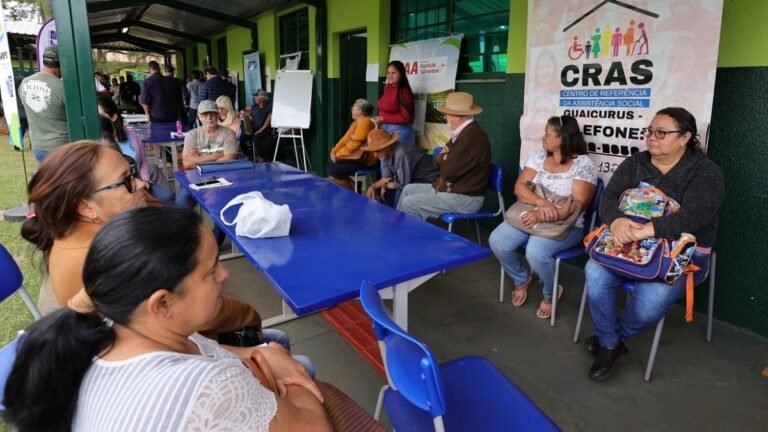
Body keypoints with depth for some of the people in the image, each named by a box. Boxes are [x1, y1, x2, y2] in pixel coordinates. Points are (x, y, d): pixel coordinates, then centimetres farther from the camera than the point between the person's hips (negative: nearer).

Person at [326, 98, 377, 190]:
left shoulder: (365, 122, -18)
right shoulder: (357, 122, 16)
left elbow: (354, 144, -23)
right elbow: (345, 139, 13)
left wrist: (338, 154, -14)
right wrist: (334, 151, -2)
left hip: (364, 161, -11)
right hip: (356, 158, 11)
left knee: (334, 172, -16)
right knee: (330, 167, 6)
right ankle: (354, 187, 6)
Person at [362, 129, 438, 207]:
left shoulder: (401, 154, -30)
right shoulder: (386, 153, -3)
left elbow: (403, 184, -26)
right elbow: (387, 178, 5)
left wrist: (386, 186, -11)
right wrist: (373, 187, -10)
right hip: (410, 179, 8)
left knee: (400, 192, -30)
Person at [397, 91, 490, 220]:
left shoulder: (472, 135, -23)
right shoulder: (464, 132, 11)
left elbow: (449, 171, -25)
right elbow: (439, 161, 12)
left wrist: (444, 160, -3)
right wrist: (443, 158, -11)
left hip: (465, 198, -10)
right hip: (454, 188, 10)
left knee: (409, 204, -12)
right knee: (409, 190, 14)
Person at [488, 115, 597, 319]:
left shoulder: (583, 164, -8)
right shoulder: (539, 156, 6)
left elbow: (578, 205, -17)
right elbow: (519, 187, -2)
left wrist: (544, 216, -30)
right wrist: (541, 202, -23)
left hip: (565, 224, -5)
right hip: (531, 215, 5)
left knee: (536, 252, -33)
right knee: (497, 241, -18)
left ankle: (550, 294, 2)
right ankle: (522, 279, 13)